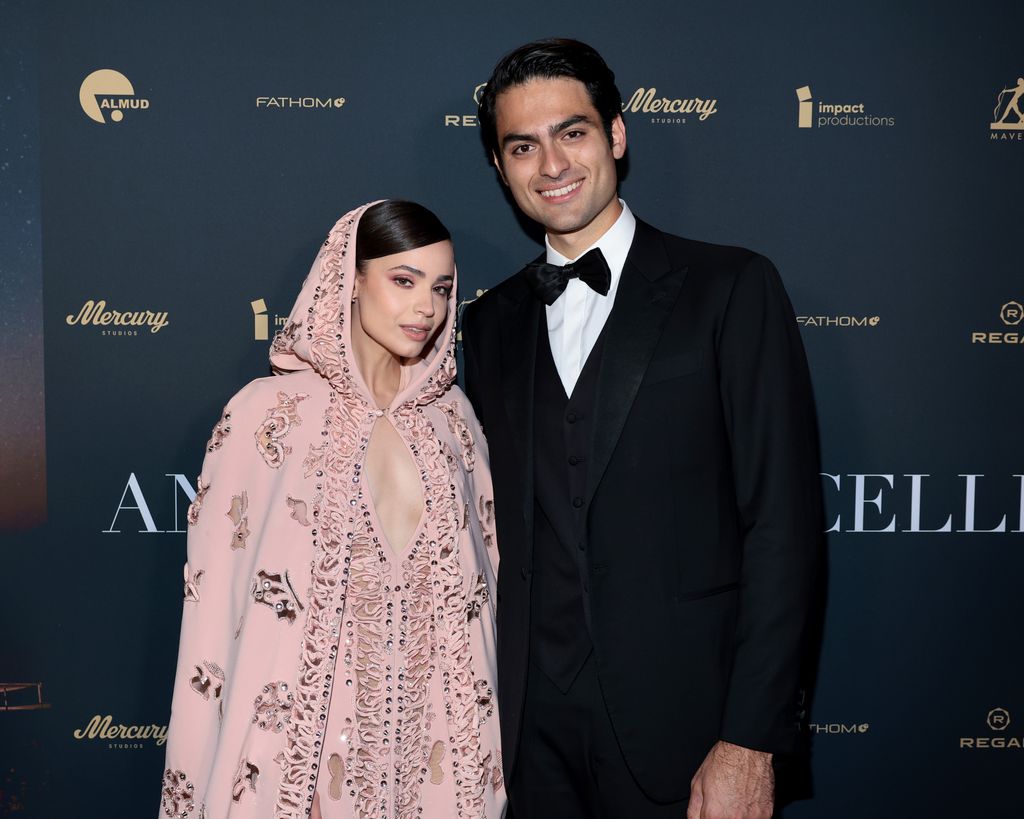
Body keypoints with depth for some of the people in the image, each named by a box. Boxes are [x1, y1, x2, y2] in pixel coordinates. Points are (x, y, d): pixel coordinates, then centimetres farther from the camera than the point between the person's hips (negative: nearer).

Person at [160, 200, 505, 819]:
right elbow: (217, 597, -8)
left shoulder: (451, 414, 3)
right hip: (303, 739, -3)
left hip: (435, 742, 4)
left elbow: (482, 574, 9)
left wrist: (482, 745, 8)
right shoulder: (272, 412, -10)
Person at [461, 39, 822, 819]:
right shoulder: (491, 323, 9)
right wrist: (492, 708, 2)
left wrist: (751, 740, -13)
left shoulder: (731, 287, -5)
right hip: (534, 726, 4)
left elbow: (783, 522, -9)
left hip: (681, 727, -3)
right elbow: (502, 525, 10)